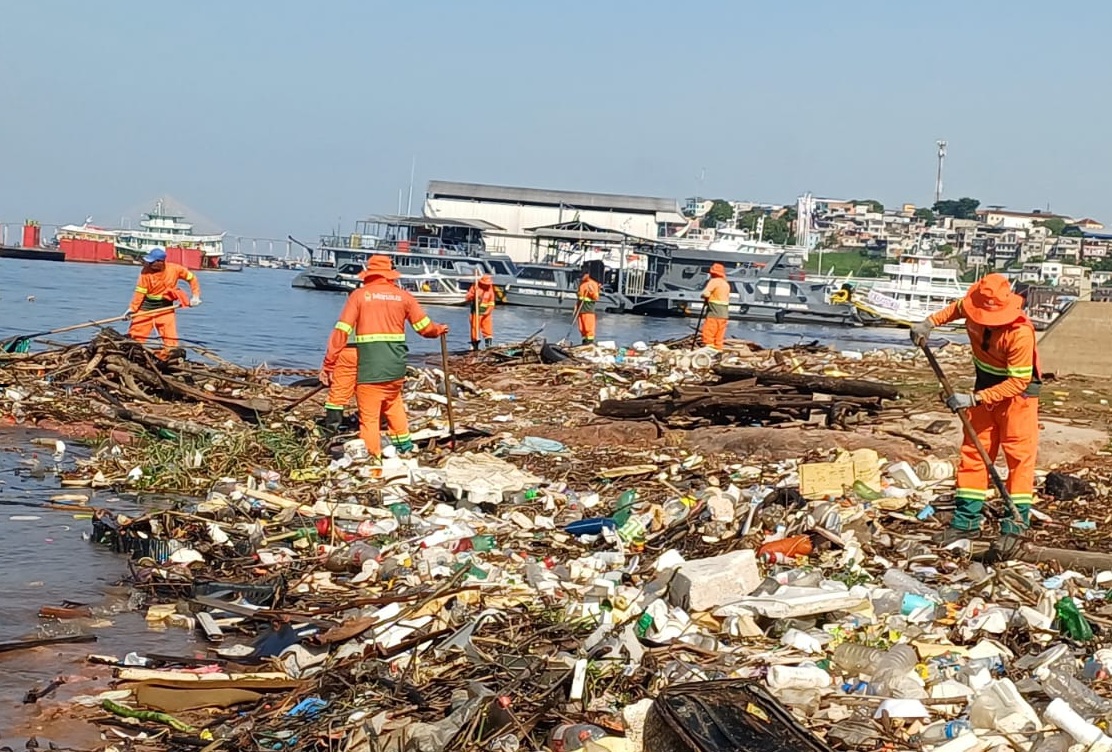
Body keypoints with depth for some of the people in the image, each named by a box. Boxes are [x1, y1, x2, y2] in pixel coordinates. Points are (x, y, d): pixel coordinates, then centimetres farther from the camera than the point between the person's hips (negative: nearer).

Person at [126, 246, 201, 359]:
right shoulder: (146, 272, -15)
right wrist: (132, 309, -22)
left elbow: (192, 278, 1)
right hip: (146, 307, 0)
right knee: (134, 336, 0)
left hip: (165, 307, 0)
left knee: (170, 339, -5)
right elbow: (140, 292, -14)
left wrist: (196, 296, -4)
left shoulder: (175, 269, -13)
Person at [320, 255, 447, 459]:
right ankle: (403, 443, 39)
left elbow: (341, 331, -4)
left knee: (369, 417, 2)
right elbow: (424, 327, 13)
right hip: (396, 366, 4)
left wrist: (328, 364, -2)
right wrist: (439, 329, 36)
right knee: (393, 403, 29)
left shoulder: (359, 295, 1)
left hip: (369, 367, -4)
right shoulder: (403, 296, 7)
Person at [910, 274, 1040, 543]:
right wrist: (930, 323, -1)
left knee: (1019, 455, -8)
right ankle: (966, 521, 14)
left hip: (1018, 390, -6)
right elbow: (957, 308, 13)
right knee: (973, 451, 7)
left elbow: (1017, 382, -30)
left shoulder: (1020, 333, -33)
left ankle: (1016, 524, -4)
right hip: (985, 384, 6)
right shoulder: (974, 309, -15)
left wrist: (974, 399, -33)